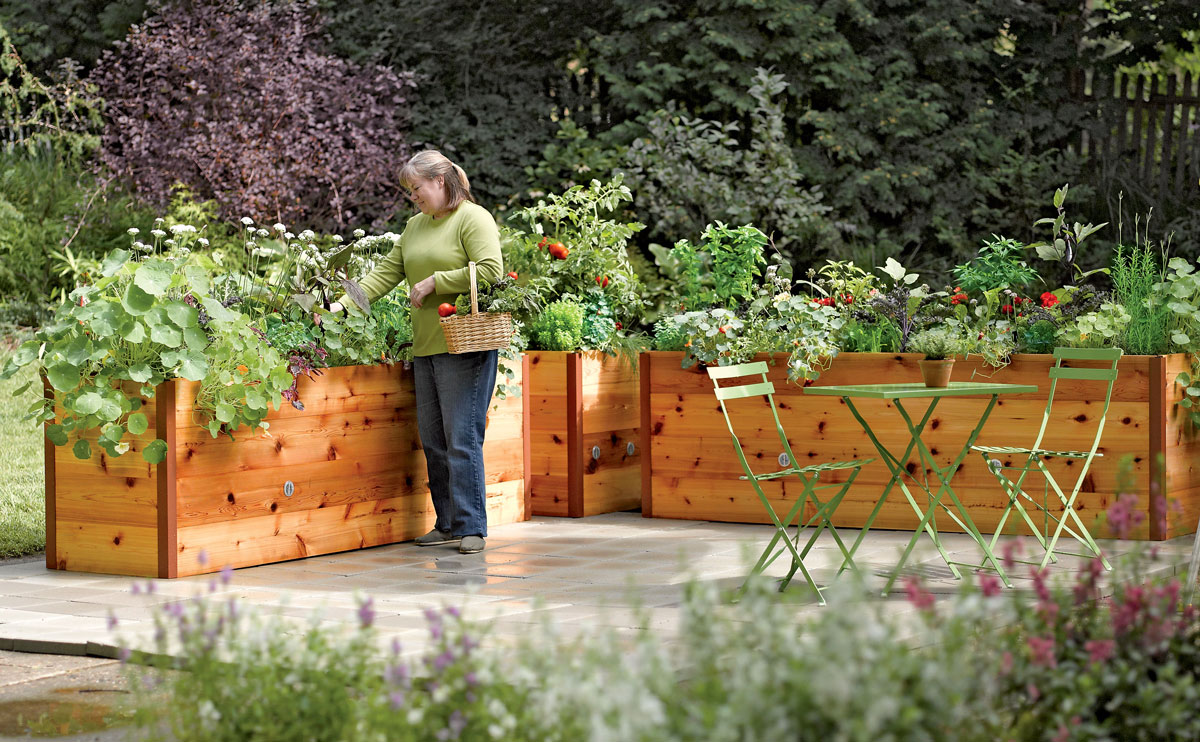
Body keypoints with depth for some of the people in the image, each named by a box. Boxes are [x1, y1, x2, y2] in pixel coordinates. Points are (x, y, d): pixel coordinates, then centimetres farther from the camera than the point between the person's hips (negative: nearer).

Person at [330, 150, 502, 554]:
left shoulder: (473, 218, -6)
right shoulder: (415, 226, 18)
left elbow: (491, 271, -18)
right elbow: (387, 272, 15)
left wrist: (434, 282, -14)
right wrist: (344, 304, 4)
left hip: (464, 346, -8)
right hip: (425, 347, 8)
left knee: (462, 438, -9)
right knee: (432, 440, 9)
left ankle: (471, 527, -5)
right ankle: (447, 524, 16)